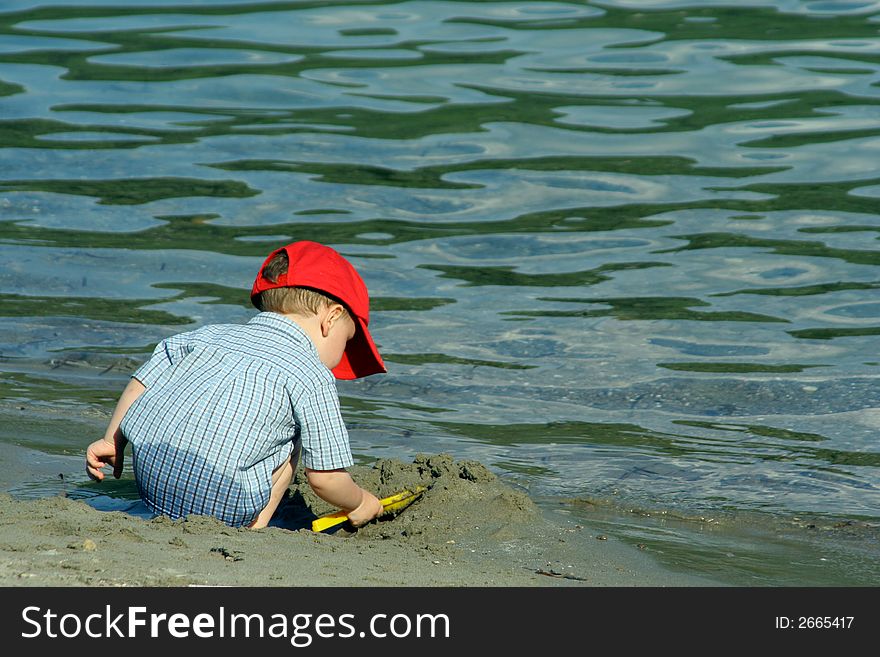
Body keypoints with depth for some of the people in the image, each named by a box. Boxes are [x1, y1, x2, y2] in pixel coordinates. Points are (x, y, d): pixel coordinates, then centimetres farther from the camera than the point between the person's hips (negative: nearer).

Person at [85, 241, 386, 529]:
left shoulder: (211, 334, 21)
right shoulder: (314, 377, 4)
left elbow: (140, 384, 22)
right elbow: (325, 478, 5)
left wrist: (111, 441, 33)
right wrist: (359, 504, 25)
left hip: (149, 480, 6)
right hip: (219, 505, -6)